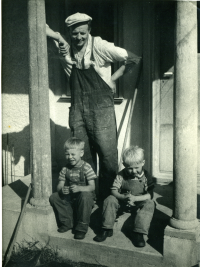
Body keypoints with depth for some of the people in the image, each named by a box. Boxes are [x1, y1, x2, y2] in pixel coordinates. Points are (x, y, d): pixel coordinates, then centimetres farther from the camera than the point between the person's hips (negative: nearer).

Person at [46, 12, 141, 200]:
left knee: (108, 156, -2)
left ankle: (107, 199, 13)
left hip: (101, 109, -4)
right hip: (77, 110, 4)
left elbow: (133, 59, -6)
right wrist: (56, 37, -13)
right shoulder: (66, 50, 7)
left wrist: (113, 78, -2)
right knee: (83, 158, 10)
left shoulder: (99, 46, -5)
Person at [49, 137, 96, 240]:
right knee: (53, 197, -17)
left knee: (85, 195, -38)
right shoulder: (65, 168, 2)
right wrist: (61, 189, -26)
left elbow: (92, 187, -18)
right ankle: (67, 222, 0)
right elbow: (60, 185, 0)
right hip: (69, 197, 5)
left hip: (85, 196, -4)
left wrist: (79, 188, -37)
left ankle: (81, 228, -20)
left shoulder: (86, 167, -12)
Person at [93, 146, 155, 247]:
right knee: (109, 200, -21)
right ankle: (107, 229, -11)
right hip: (123, 202, 2)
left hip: (139, 202, -2)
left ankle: (138, 233, -31)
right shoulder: (121, 175, -6)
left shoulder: (146, 177, -11)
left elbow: (150, 195, -18)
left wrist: (134, 198, -32)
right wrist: (123, 197, -32)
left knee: (149, 204, -31)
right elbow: (114, 190, -12)